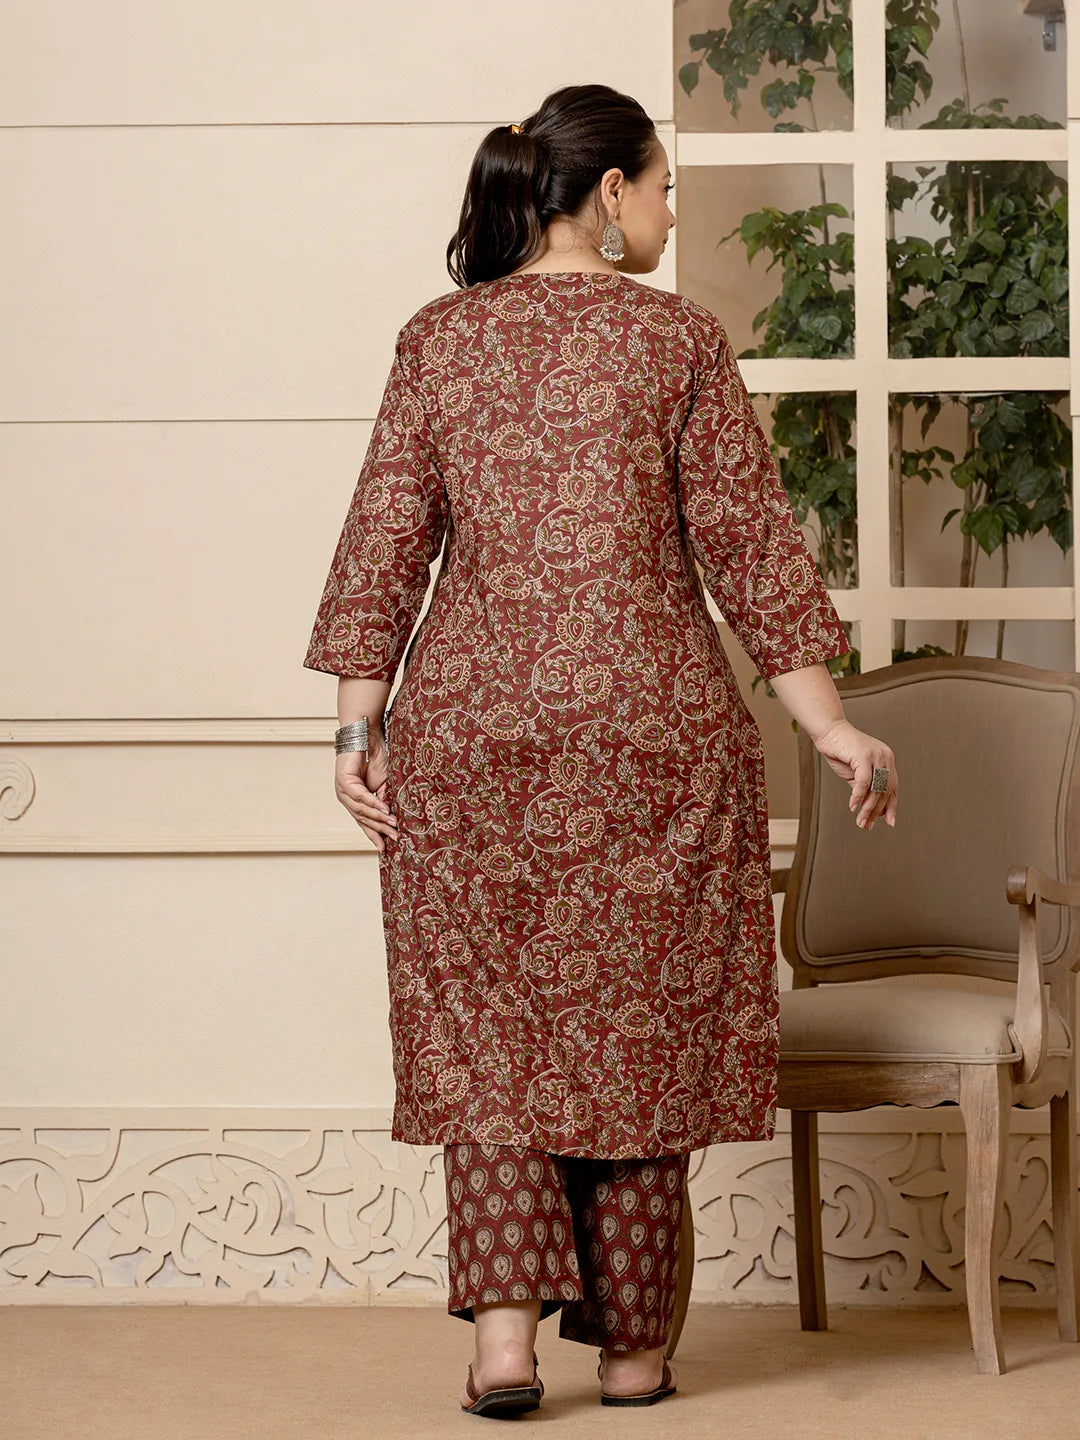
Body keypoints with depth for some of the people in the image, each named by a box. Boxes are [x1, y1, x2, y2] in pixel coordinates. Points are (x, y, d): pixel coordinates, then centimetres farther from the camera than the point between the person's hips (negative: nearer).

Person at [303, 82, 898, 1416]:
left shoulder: (437, 338, 5)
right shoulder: (676, 338, -2)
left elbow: (385, 540, 2)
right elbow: (749, 543, -4)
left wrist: (358, 721, 4)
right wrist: (828, 723, -1)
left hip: (469, 721, 2)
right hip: (650, 721, -2)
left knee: (485, 1022, 8)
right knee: (638, 1023, 7)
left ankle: (505, 1330, -4)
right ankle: (632, 1345, 14)